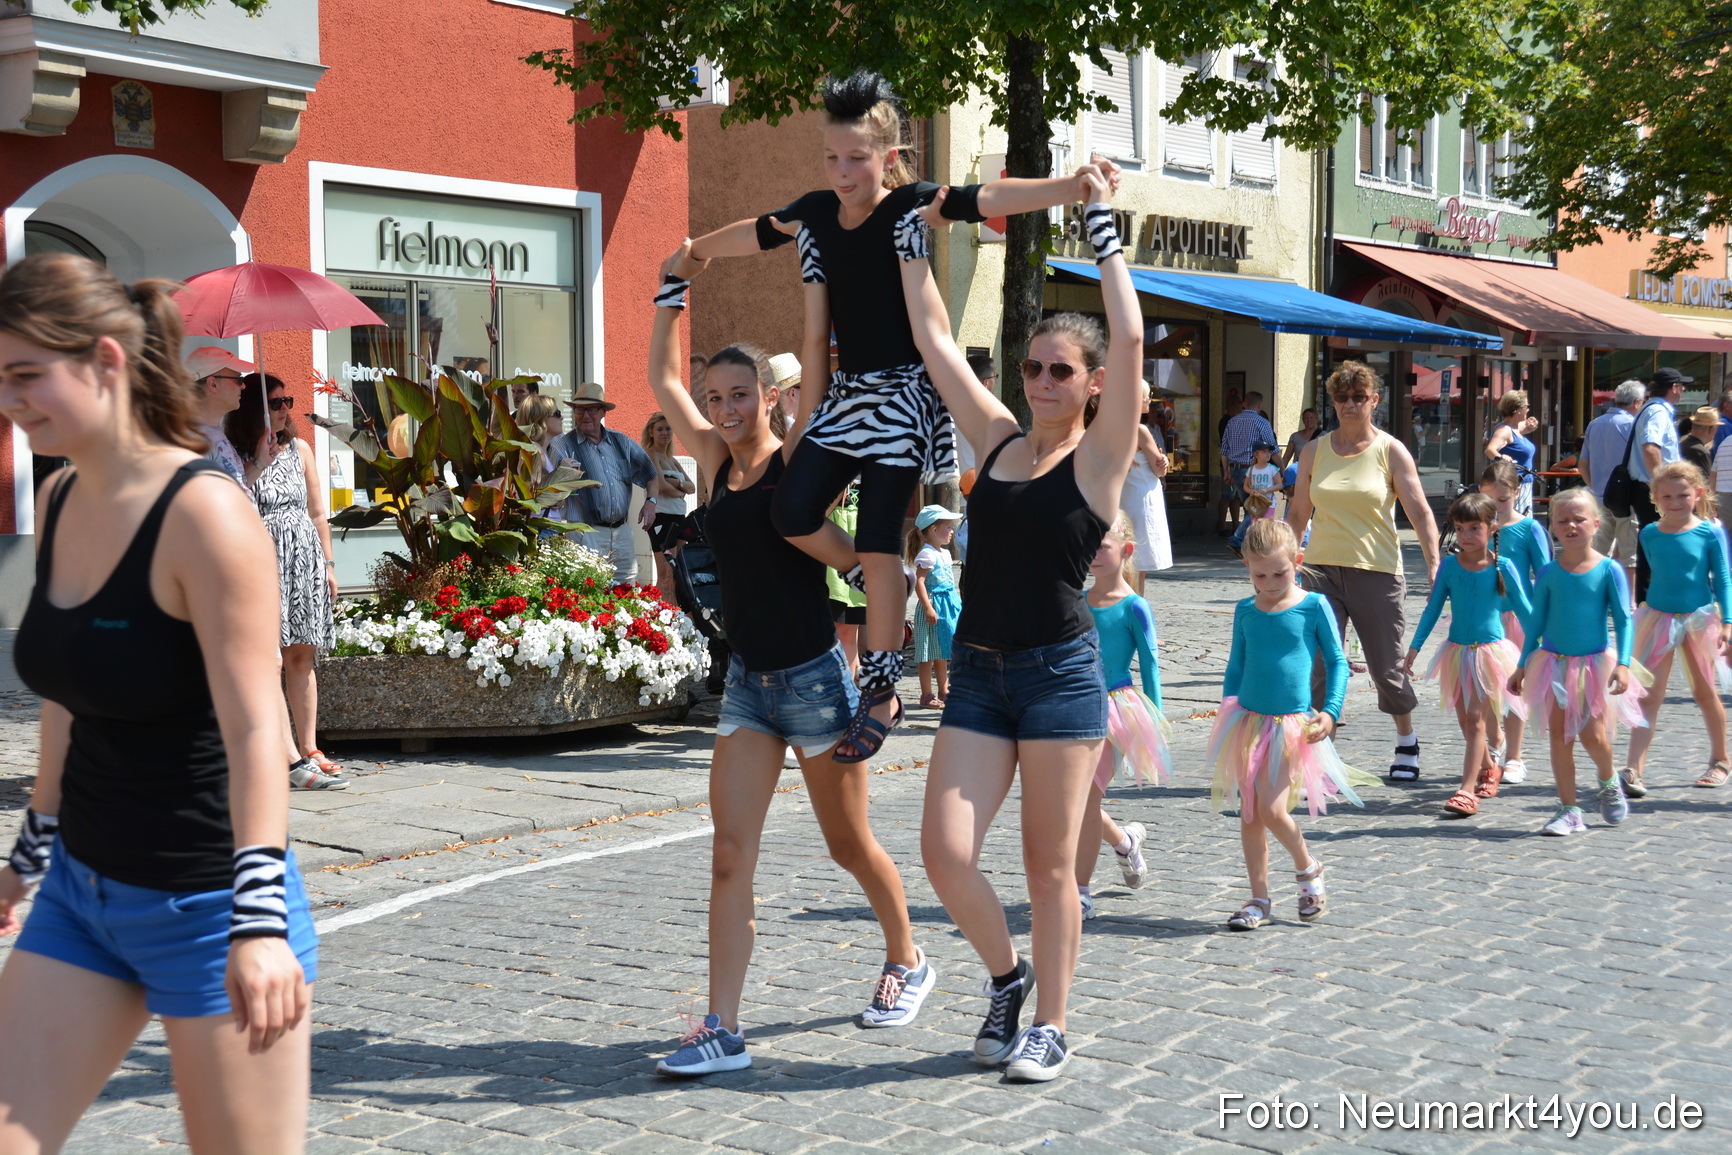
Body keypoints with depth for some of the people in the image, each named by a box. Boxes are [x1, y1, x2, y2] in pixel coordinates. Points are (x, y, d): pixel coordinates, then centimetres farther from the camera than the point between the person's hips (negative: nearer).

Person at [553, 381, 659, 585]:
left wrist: (650, 501, 4)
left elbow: (649, 474, 20)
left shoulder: (621, 442, 13)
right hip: (586, 533, -5)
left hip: (622, 532, 5)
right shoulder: (565, 446, 0)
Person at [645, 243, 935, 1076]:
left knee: (849, 845, 10)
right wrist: (673, 287, 13)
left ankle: (908, 960, 36)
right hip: (747, 680, 5)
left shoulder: (800, 460, -8)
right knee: (730, 855, -5)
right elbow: (664, 378, 16)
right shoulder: (718, 459, 8)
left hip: (814, 677, -5)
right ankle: (723, 1030, -6)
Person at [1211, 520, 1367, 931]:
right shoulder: (1245, 611, 7)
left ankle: (1308, 868, 14)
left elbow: (1337, 662, 2)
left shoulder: (1314, 606, -3)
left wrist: (1330, 711, -8)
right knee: (1249, 813, 4)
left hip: (1292, 725, -4)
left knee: (1272, 809, -14)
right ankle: (1260, 899, 15)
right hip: (1248, 722, 4)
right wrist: (1227, 716, 12)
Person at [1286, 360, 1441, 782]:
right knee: (1320, 667, -9)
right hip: (1322, 569, 2)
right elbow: (1297, 513, 15)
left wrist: (1435, 565, -14)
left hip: (1377, 573, -2)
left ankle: (1406, 740, 32)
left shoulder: (1390, 451, 1)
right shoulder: (1315, 452, 8)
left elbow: (1420, 512, -4)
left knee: (1386, 669, 7)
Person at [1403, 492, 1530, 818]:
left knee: (1476, 720, -10)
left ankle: (1467, 791, -13)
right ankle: (1488, 768, 37)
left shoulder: (1502, 567, -6)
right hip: (1457, 651, 4)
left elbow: (1523, 610, 2)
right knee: (1465, 721, 12)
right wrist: (1413, 649, 6)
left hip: (1490, 652, -4)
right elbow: (1432, 609, 8)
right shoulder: (1449, 566, 1)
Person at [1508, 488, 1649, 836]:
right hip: (1553, 663, 2)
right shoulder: (1548, 574, 1)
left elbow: (1623, 620, -5)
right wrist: (1523, 666, 9)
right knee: (1560, 736, 2)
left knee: (1593, 735, -6)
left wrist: (1623, 663, -15)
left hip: (1593, 663, -2)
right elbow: (1536, 621, 9)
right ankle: (1568, 810, 10)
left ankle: (1609, 782, 27)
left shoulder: (1609, 570, -5)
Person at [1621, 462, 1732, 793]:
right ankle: (1633, 769, -11)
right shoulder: (1649, 534, 0)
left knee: (1705, 692, 12)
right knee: (1649, 695, -5)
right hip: (1659, 617, 1)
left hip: (1699, 619, -1)